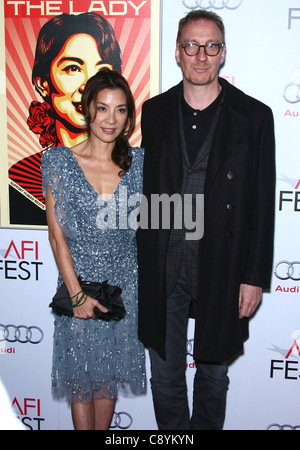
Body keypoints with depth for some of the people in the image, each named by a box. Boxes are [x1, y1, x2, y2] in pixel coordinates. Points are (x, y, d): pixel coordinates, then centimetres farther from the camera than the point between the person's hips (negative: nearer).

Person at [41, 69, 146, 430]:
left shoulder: (138, 162, -3)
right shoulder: (59, 161, -8)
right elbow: (57, 234, -8)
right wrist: (77, 292, -11)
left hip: (125, 282, 2)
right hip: (78, 280, -1)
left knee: (110, 372, 17)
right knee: (80, 375, 12)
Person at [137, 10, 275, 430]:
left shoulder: (254, 117, -3)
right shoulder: (153, 113, 4)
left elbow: (263, 204, -4)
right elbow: (142, 191, 6)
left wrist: (255, 277, -6)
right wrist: (141, 261, 4)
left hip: (221, 269, -1)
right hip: (162, 269, 2)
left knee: (213, 372, 17)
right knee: (165, 373, 16)